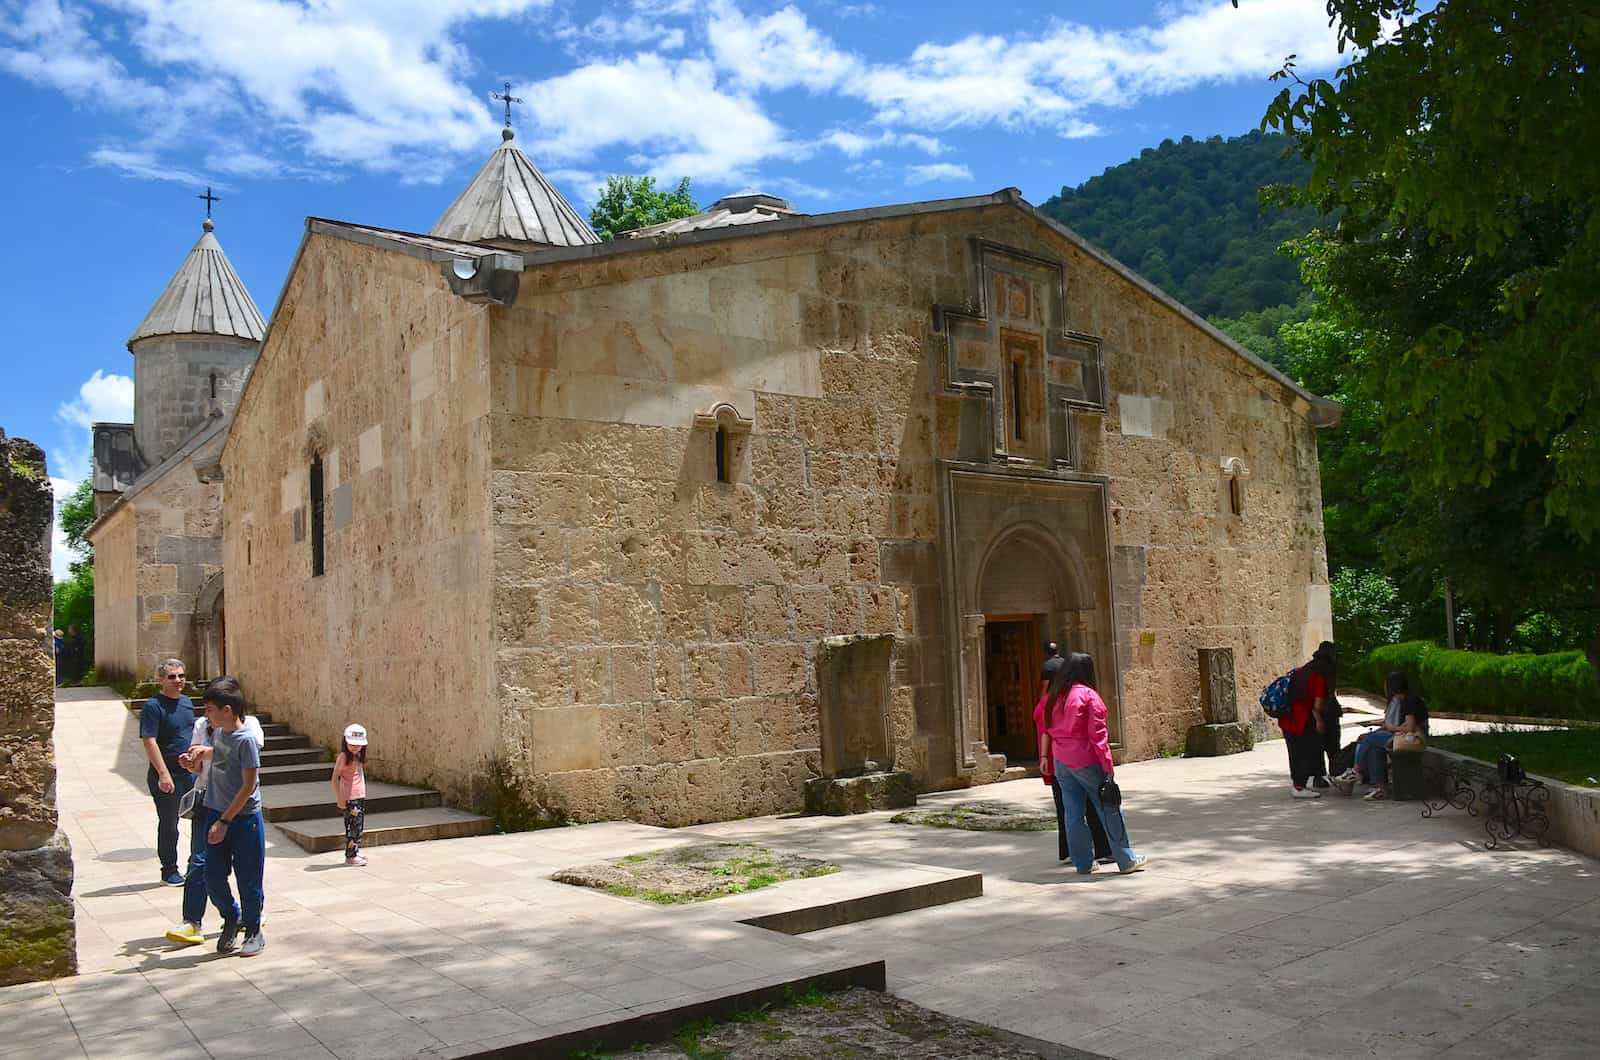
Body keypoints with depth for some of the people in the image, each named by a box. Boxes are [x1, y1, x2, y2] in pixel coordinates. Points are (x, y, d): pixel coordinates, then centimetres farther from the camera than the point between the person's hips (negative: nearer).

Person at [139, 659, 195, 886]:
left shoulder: (186, 702, 10)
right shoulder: (153, 706, -12)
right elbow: (149, 742, -19)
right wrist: (163, 773, -24)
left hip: (191, 773, 7)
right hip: (166, 776, -7)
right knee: (168, 824, 4)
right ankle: (169, 871, 16)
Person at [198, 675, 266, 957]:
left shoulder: (246, 740, -19)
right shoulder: (217, 731, 3)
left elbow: (249, 786, -19)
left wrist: (225, 821, -17)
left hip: (244, 817, -6)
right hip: (216, 813, 7)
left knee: (249, 880, 4)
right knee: (213, 876, 7)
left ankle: (253, 931, 20)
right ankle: (231, 918, 30)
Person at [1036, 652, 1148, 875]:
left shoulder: (1053, 696, 7)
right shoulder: (1088, 695, -11)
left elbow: (1045, 728, 9)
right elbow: (1097, 733, -14)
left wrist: (1044, 756, 13)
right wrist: (1108, 765, -13)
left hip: (1060, 762, 6)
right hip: (1086, 761, -6)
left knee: (1073, 813, 9)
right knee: (1109, 809, 5)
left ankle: (1083, 863, 14)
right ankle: (1127, 860, 12)